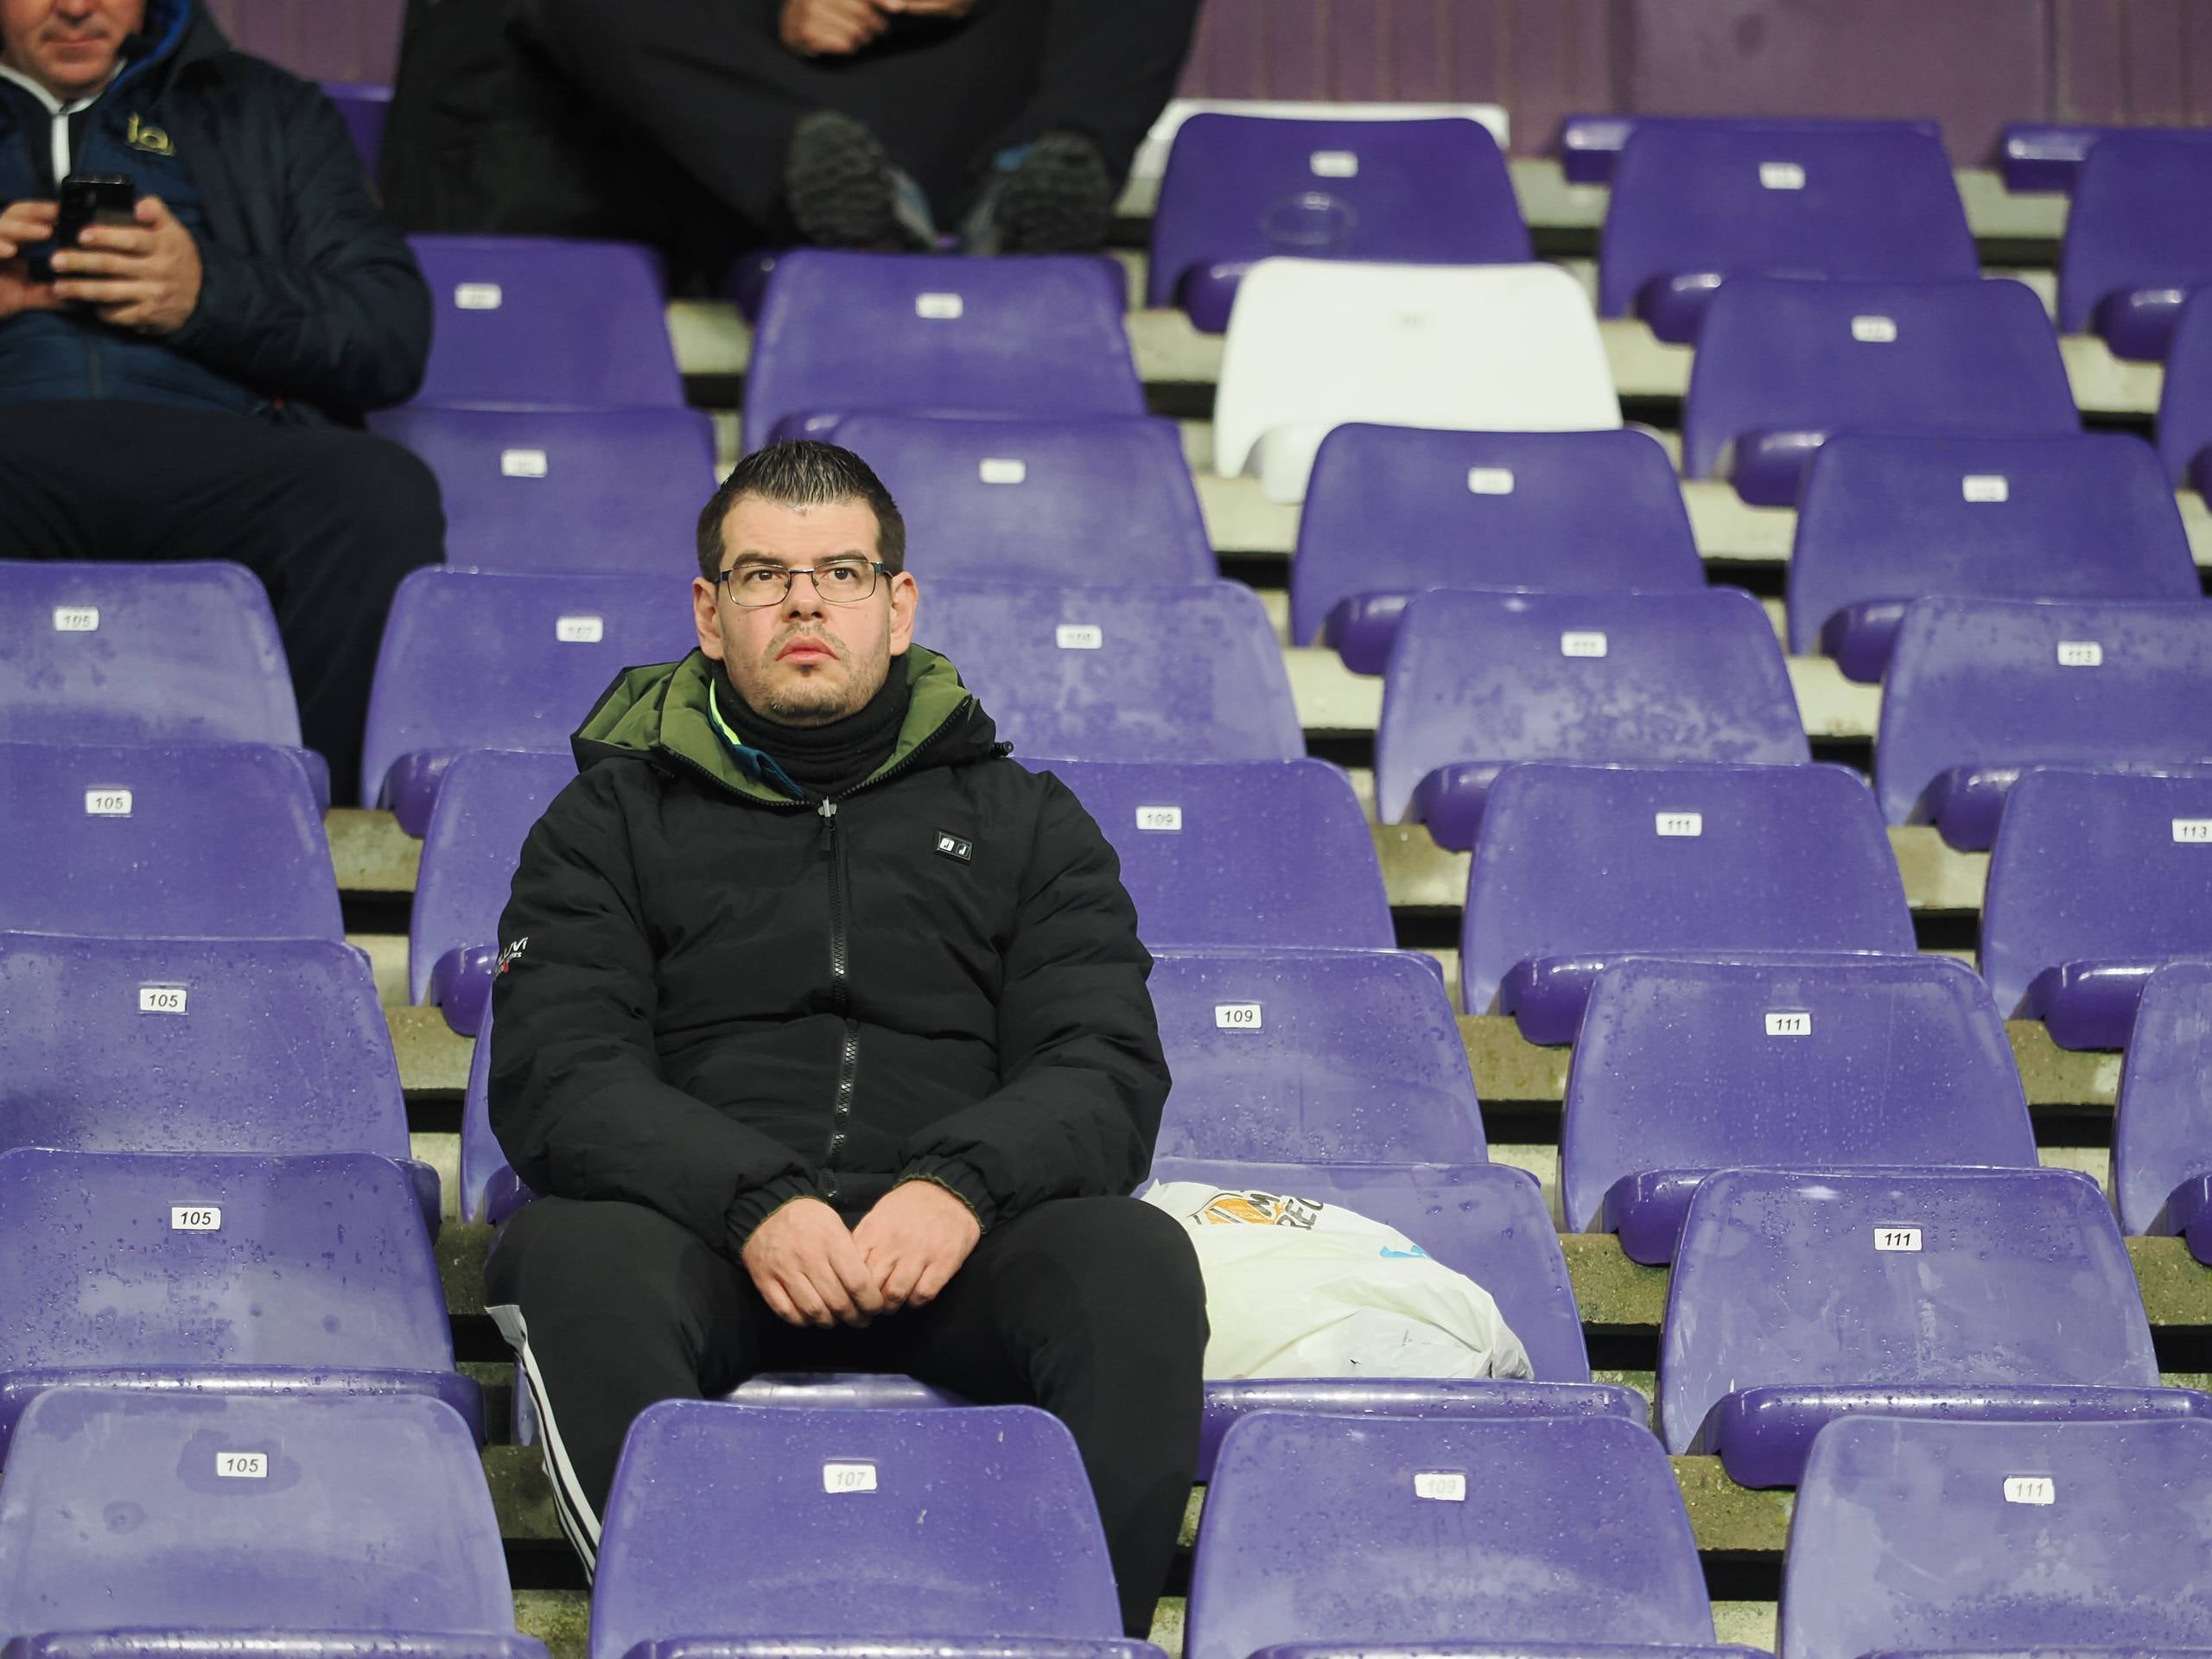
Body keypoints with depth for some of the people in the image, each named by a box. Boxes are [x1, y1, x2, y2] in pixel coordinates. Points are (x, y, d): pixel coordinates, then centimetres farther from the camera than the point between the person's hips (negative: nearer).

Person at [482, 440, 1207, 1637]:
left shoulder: (1024, 820, 23)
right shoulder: (612, 819, 19)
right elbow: (555, 1079, 4)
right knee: (579, 1256, -36)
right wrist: (754, 1202, -16)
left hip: (956, 1234, 1)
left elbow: (1107, 1073, 10)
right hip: (702, 1231, -1)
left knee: (1136, 1262, -31)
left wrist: (962, 1187, -14)